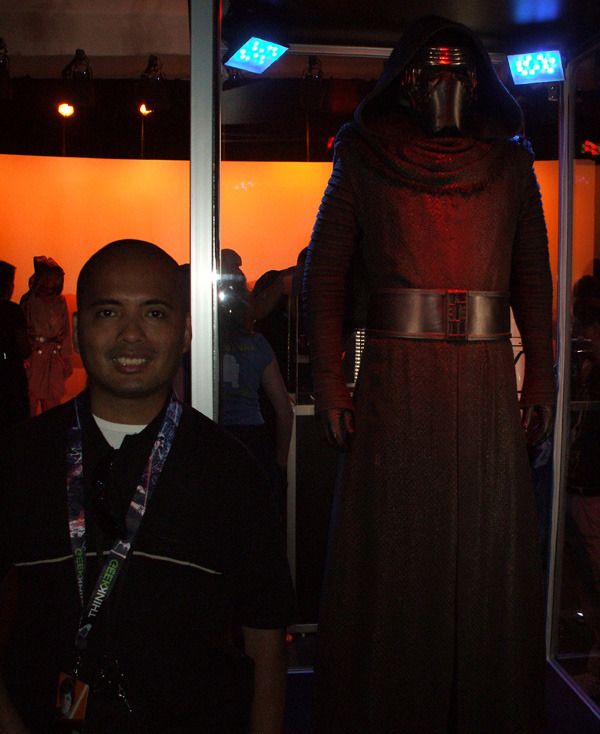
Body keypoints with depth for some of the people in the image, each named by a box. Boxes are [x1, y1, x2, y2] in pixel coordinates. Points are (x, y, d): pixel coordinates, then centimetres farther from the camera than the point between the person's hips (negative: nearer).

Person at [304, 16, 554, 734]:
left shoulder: (510, 164, 14)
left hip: (488, 387, 3)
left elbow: (533, 276, 12)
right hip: (395, 383, -2)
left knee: (486, 555, 8)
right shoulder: (364, 160, 7)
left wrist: (541, 376, 4)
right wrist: (329, 381, -7)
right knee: (392, 557, 3)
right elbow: (326, 272, 1)